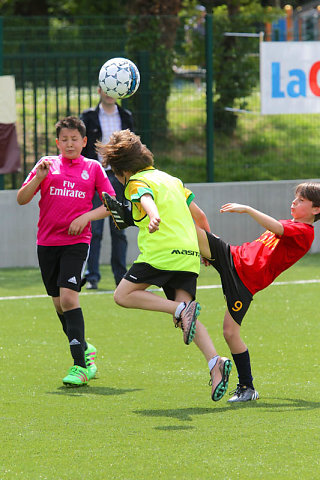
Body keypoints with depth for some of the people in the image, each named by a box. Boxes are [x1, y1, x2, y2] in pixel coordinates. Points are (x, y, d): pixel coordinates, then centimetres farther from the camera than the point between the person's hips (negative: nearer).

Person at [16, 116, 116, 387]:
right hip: (47, 242, 3)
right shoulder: (47, 164, 8)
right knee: (59, 303, 9)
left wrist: (86, 217, -8)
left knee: (68, 296, -19)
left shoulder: (93, 168, 5)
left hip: (76, 242, -3)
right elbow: (22, 199, 3)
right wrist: (38, 178, -14)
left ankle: (81, 366, -19)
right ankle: (85, 350, 31)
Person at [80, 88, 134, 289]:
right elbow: (81, 149, 3)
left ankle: (121, 276, 8)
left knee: (119, 230, 4)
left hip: (118, 177, 2)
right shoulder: (89, 117, 4)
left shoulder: (126, 117, 11)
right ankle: (93, 276, -3)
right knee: (94, 230, -6)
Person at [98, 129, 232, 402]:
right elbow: (199, 215, 30)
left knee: (123, 295, 1)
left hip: (162, 252, -8)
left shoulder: (138, 182, 2)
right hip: (189, 254, 8)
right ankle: (215, 363, -20)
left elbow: (146, 199, -23)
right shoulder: (171, 179, 26)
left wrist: (154, 217, -46)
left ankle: (182, 309, -16)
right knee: (186, 320, 2)